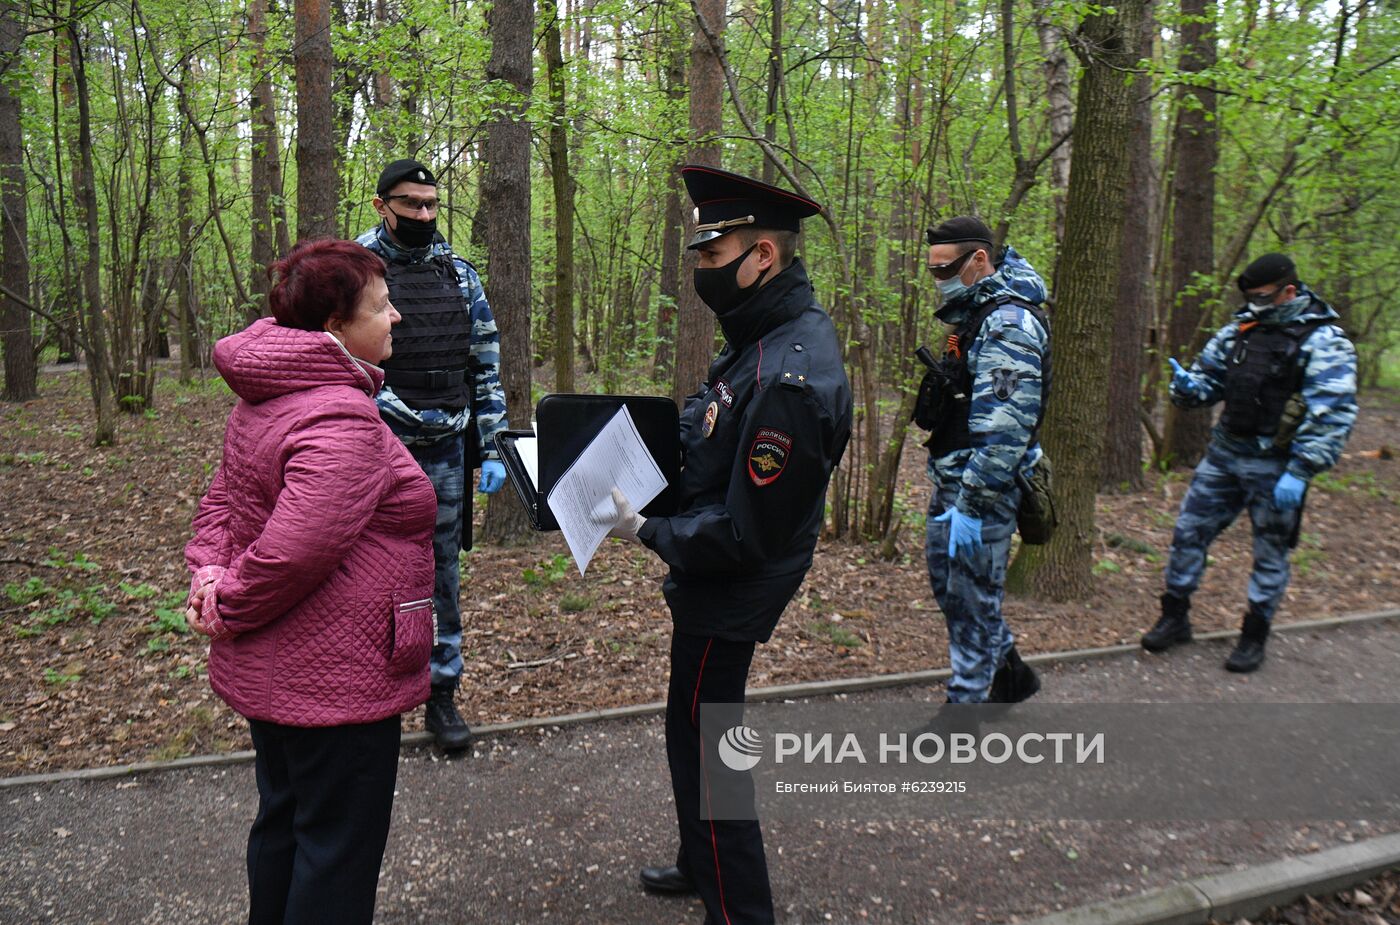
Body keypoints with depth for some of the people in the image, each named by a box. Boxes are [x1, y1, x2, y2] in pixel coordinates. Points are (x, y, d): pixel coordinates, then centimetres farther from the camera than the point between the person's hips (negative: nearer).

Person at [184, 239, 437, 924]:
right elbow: (292, 553, -32)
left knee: (283, 820, 27)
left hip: (270, 674, 10)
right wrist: (229, 607, -15)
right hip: (334, 680, -10)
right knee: (338, 847, 7)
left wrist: (209, 571, -2)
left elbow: (223, 498, 12)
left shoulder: (266, 399, 6)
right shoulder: (342, 424, -27)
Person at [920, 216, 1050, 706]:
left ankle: (967, 701, 14)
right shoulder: (978, 312, 14)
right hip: (951, 480, 10)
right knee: (946, 579, 20)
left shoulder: (1009, 321, -18)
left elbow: (1005, 426, -26)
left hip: (983, 485, -10)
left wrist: (972, 505, -26)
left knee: (971, 600, 0)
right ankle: (1009, 673, 36)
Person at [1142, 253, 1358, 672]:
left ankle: (1254, 637, 24)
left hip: (1275, 466, -5)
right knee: (1188, 532, 7)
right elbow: (1209, 378, 15)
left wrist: (1299, 472, -22)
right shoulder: (1241, 328, 7)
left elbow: (1332, 416, -16)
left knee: (1271, 555, 9)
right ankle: (1174, 618, 22)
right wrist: (1187, 385, -10)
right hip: (1223, 453, 6)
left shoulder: (1323, 341, -11)